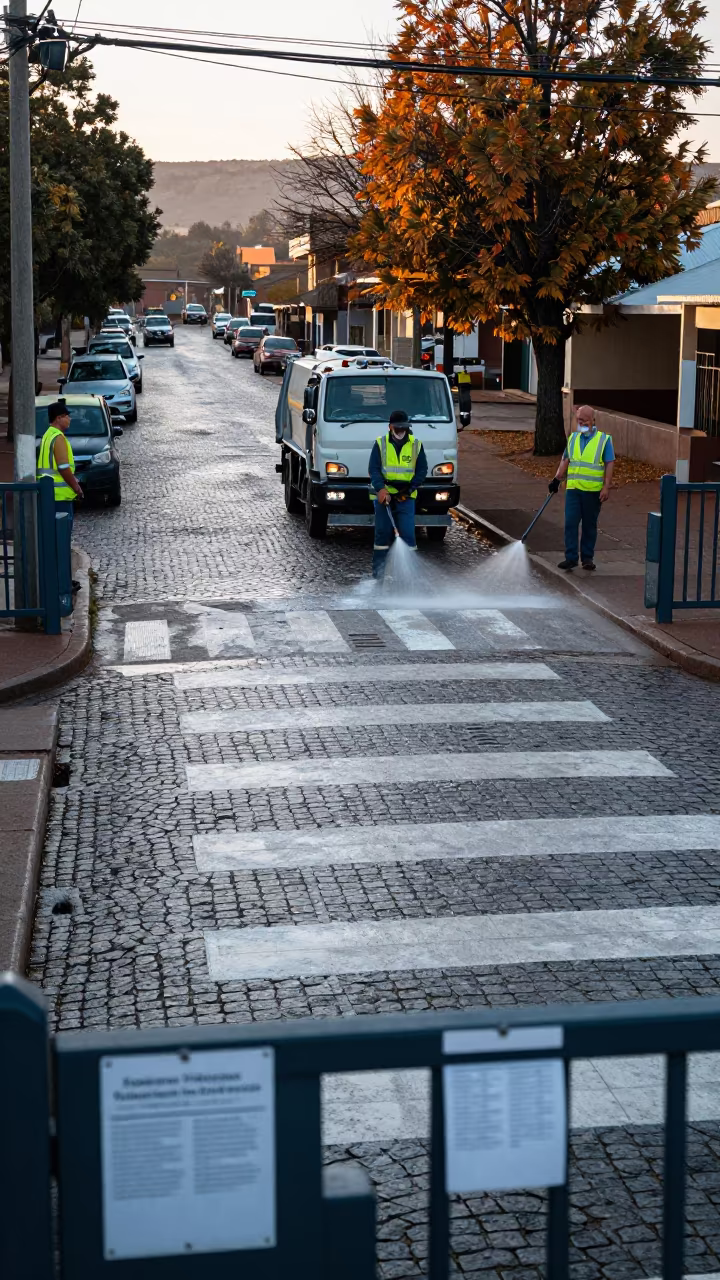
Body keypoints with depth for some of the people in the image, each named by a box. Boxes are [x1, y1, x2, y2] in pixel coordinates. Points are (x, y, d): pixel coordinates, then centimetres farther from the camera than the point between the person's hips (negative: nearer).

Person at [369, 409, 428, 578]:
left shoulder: (416, 445, 3)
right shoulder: (380, 444, 0)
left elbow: (422, 470, 4)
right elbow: (374, 469, -7)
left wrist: (409, 489, -11)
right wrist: (381, 488, -24)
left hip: (406, 496, 0)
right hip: (383, 494, 0)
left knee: (407, 532, -5)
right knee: (383, 532, 2)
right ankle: (378, 570, 9)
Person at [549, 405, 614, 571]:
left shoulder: (604, 439, -1)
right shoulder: (573, 438, 11)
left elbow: (609, 464, -4)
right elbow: (565, 461, 17)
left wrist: (606, 487, -11)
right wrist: (556, 479, 7)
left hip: (593, 491, -3)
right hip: (573, 489, 3)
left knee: (590, 525, 6)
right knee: (570, 523, -5)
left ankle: (587, 557, 15)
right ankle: (571, 558, -3)